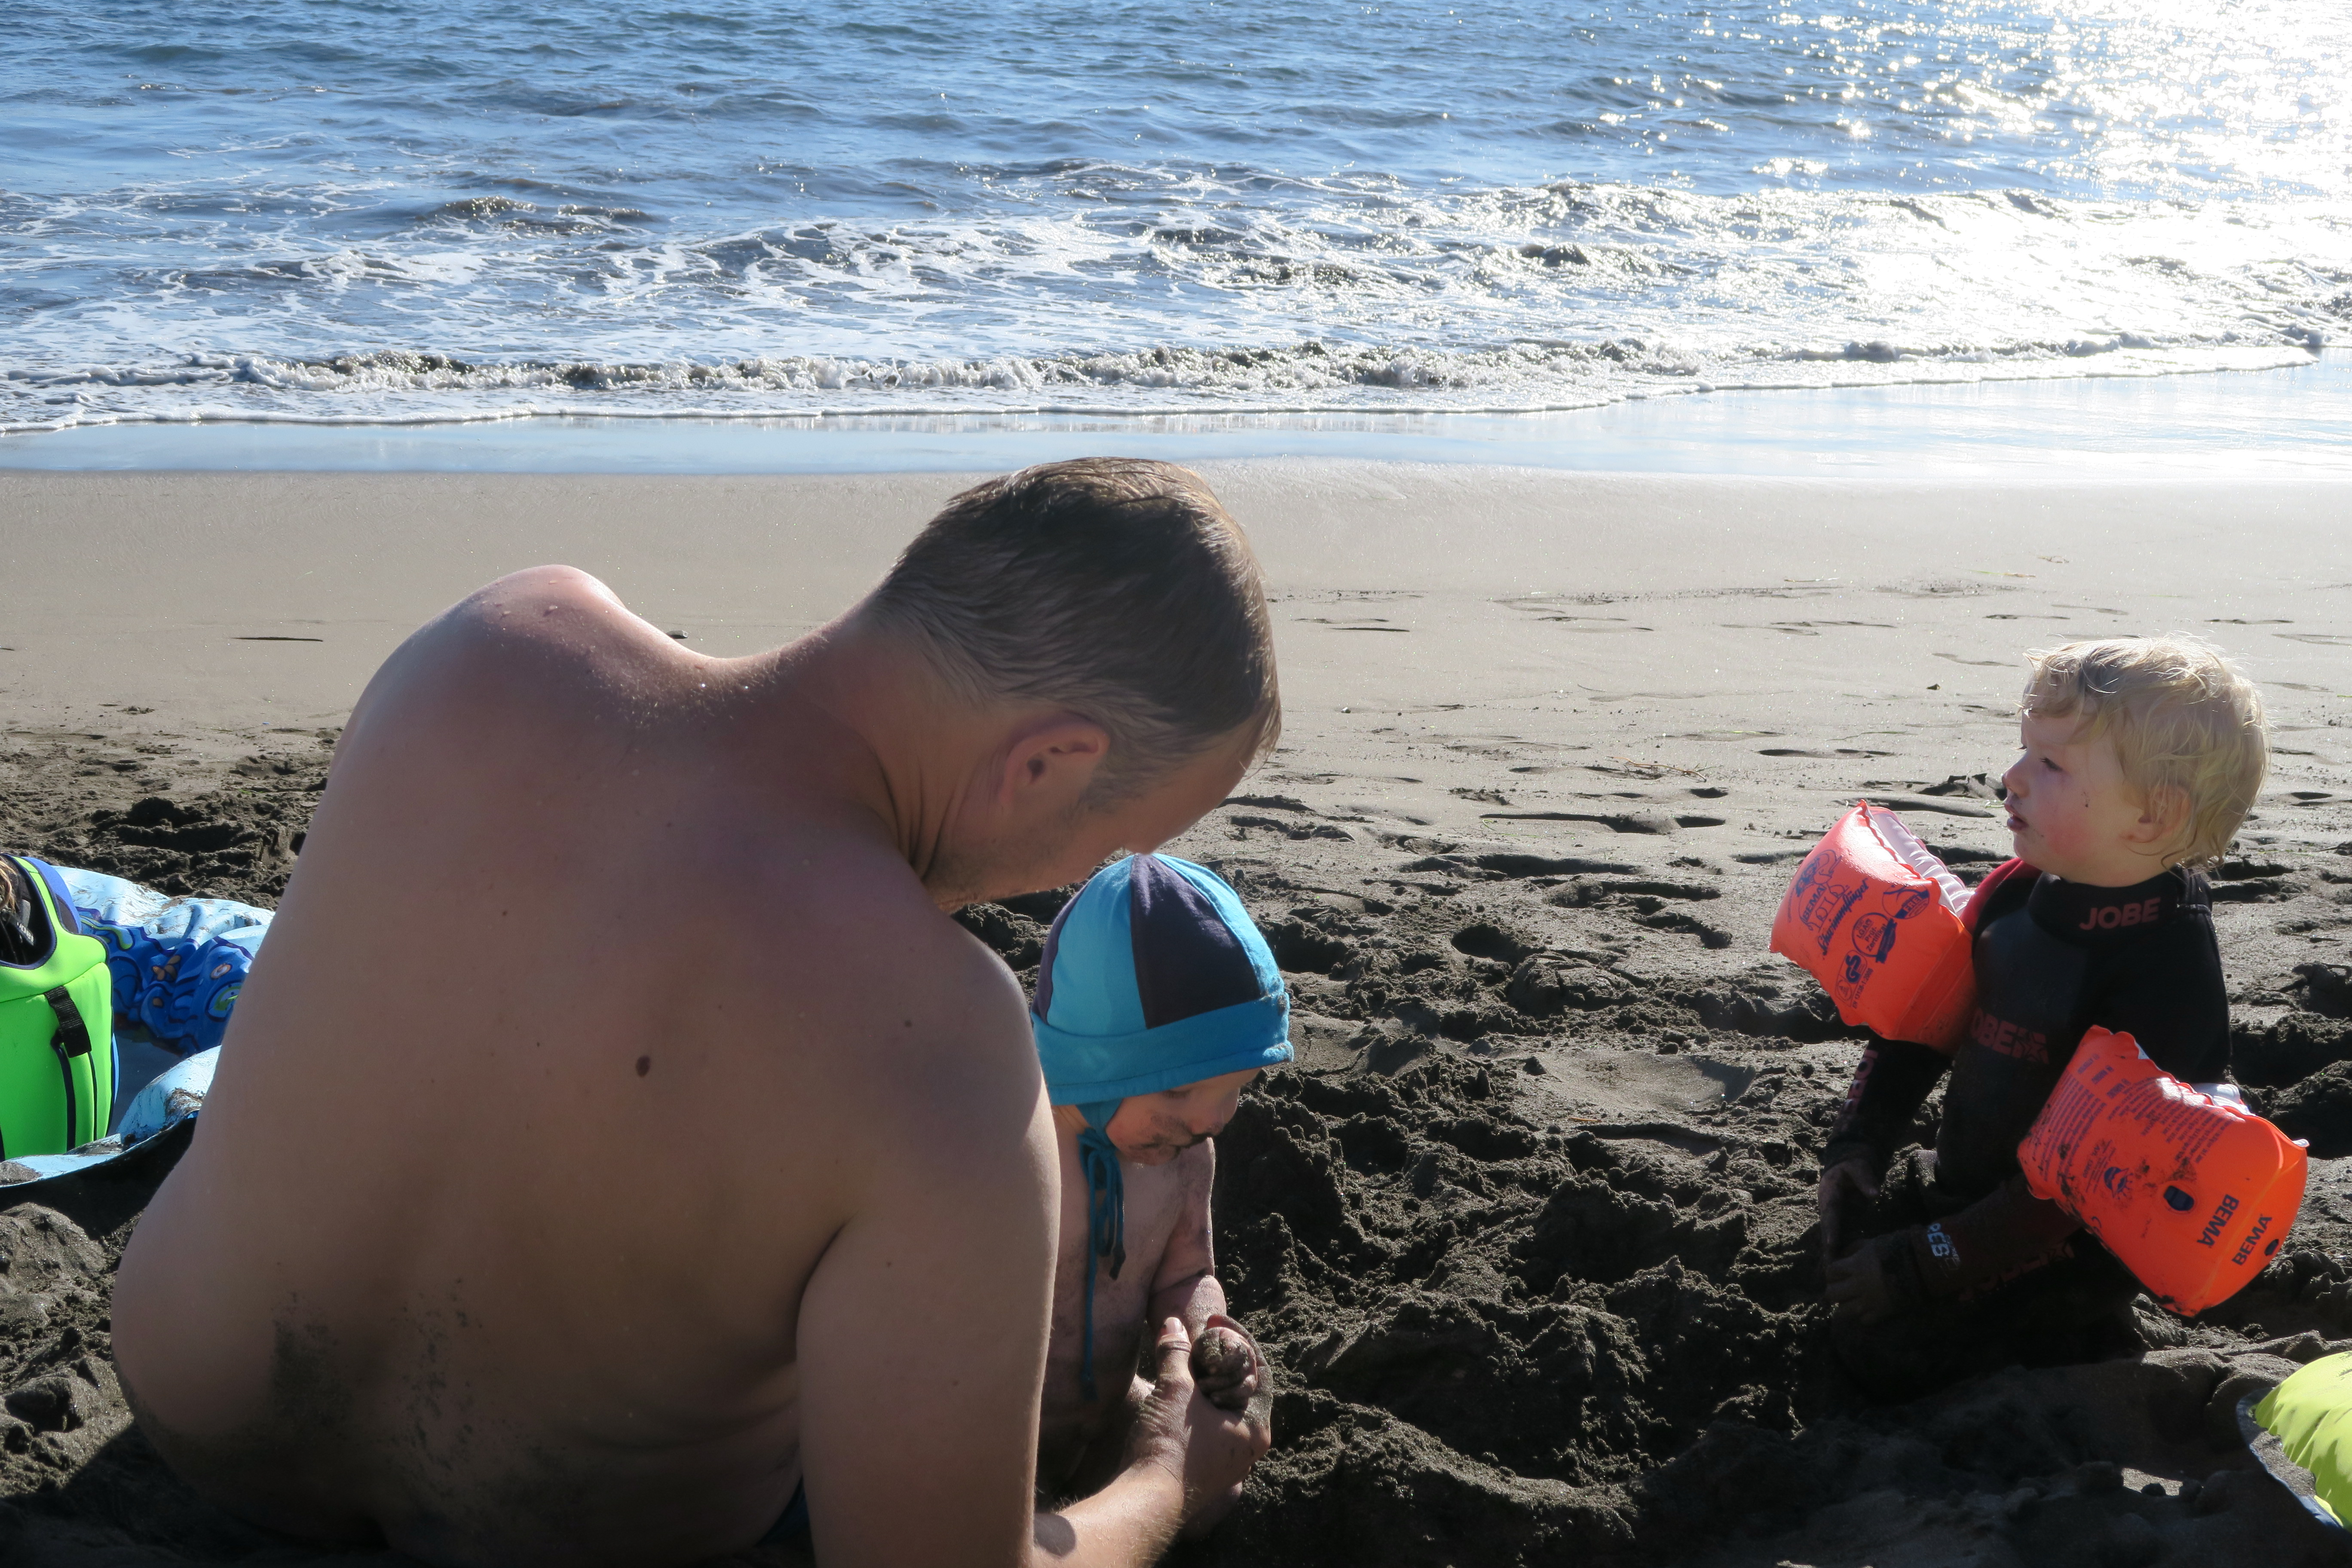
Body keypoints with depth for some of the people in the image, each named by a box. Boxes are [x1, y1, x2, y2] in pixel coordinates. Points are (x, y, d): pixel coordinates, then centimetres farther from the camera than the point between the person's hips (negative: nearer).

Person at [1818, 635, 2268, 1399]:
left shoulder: (2167, 973, -27)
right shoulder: (2017, 893, -4)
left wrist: (1925, 1265, -25)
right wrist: (1859, 1142, -3)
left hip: (2055, 1255, -8)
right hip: (1956, 1193, 8)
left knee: (1883, 1355, -13)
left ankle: (2094, 1340, 8)